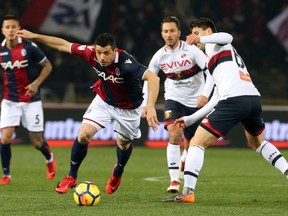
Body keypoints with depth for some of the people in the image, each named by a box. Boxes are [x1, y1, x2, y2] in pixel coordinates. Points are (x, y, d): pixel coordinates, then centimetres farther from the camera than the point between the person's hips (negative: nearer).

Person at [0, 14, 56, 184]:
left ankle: (50, 159, 38)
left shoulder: (30, 47, -13)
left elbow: (47, 66, -2)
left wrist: (36, 83, -15)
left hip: (31, 100, -2)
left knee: (37, 141, 4)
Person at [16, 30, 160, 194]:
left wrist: (150, 107, -61)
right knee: (84, 134, -12)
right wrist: (34, 36, -7)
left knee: (123, 143, 16)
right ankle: (72, 177, 8)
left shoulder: (125, 62, -39)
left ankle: (118, 172, 51)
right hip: (104, 101, 3)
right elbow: (64, 45, -10)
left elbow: (153, 78, -50)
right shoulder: (92, 53, -25)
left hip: (128, 108, -3)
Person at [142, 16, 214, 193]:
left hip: (195, 101, 0)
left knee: (192, 144, 8)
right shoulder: (159, 56, -6)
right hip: (174, 99, 0)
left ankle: (184, 160, 45)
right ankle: (174, 180, -23)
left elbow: (210, 72, -18)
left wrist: (205, 94, -32)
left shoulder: (191, 50, -16)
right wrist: (145, 104, -1)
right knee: (175, 135, -23)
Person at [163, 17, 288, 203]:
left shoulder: (214, 45, 13)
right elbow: (217, 99, 36)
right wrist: (191, 119, 36)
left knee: (196, 143, -3)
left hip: (234, 99, -9)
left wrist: (200, 39, -30)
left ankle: (188, 193, -13)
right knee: (257, 142, 35)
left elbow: (227, 37, -15)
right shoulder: (221, 55, 36)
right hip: (253, 97, 9)